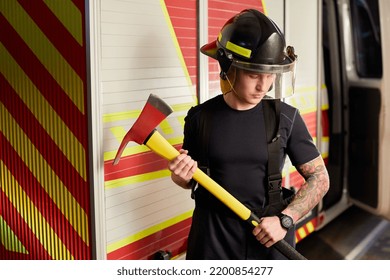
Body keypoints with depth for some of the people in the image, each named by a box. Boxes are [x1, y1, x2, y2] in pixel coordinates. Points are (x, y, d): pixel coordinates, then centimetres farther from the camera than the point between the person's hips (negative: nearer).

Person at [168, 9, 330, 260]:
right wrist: (181, 176, -15)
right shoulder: (201, 116, -5)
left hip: (270, 237, 0)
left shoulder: (287, 118, -7)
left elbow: (319, 179, -2)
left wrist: (285, 220, -13)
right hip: (213, 237, 1)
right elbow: (191, 179, 7)